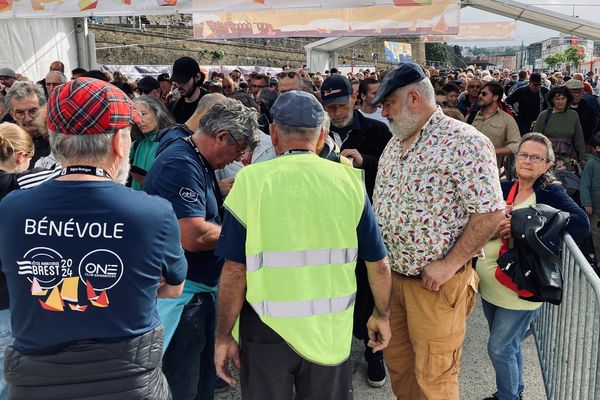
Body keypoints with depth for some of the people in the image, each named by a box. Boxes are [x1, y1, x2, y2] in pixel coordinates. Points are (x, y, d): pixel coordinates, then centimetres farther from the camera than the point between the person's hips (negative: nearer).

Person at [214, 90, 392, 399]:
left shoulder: (252, 180, -11)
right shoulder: (348, 180, -5)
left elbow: (235, 269, -12)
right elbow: (378, 263, 0)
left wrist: (223, 336, -1)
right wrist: (381, 315, 16)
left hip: (268, 328, -2)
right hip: (330, 328, 2)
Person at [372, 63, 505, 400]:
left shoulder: (465, 143, -17)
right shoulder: (394, 143, 9)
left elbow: (491, 212, -20)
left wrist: (450, 265, -20)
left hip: (436, 282, -7)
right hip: (391, 273, 7)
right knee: (397, 362, 20)